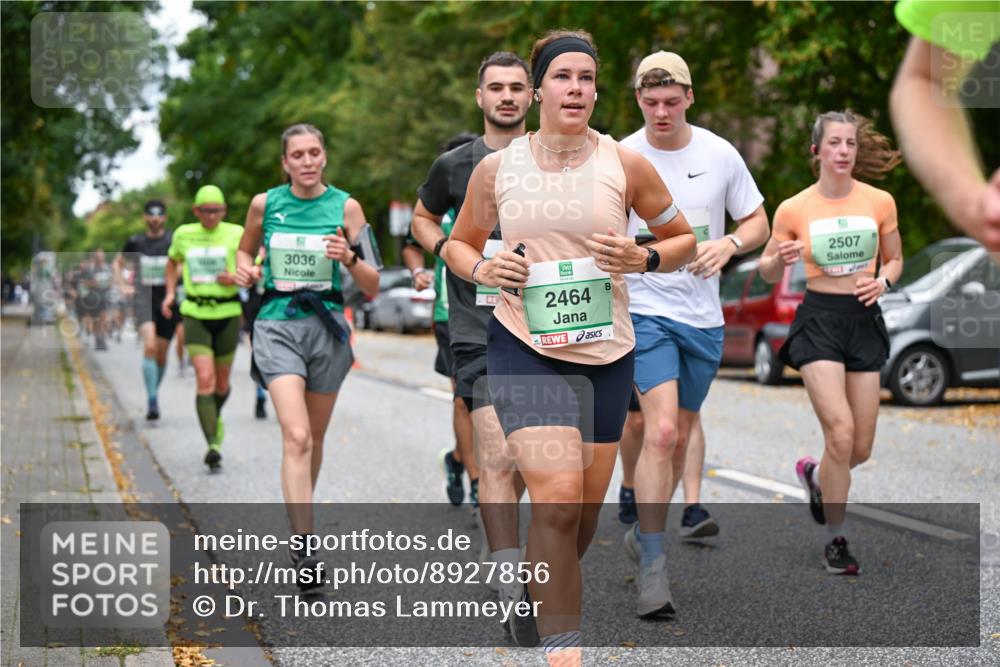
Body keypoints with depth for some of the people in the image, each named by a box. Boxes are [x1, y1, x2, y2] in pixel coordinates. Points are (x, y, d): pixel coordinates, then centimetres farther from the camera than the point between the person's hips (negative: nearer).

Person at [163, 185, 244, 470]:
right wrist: (170, 293, 12)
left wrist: (237, 278, -18)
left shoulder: (236, 234, -2)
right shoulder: (183, 234, 4)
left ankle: (215, 416, 47)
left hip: (227, 314, 0)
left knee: (222, 383, 13)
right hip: (195, 315, 0)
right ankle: (213, 445, -16)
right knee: (204, 379, -15)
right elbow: (173, 261, 24)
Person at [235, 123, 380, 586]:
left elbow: (372, 288, 2)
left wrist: (350, 258, -18)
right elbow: (246, 250, 23)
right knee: (297, 438, -17)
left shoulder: (345, 206, 2)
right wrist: (246, 270, 0)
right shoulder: (265, 203, 3)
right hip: (277, 325, -1)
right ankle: (302, 544, -21)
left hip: (327, 326, 2)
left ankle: (300, 518, 36)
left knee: (314, 439, 13)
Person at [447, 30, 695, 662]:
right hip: (524, 349, -2)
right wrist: (481, 269, -8)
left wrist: (644, 259, -11)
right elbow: (458, 243, 14)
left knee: (586, 512, 11)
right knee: (558, 498, -19)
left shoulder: (627, 165, -1)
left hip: (606, 352, 2)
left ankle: (536, 596, 42)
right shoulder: (496, 168, 0)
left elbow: (683, 239, 9)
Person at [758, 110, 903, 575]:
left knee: (861, 448, 4)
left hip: (865, 320, 3)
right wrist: (780, 259, -16)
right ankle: (836, 540, -1)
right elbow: (767, 272, 7)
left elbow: (894, 259, 15)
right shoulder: (794, 209, -3)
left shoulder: (880, 202, 1)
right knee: (841, 433, -16)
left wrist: (883, 281, -8)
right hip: (819, 320, -3)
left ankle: (815, 474, 40)